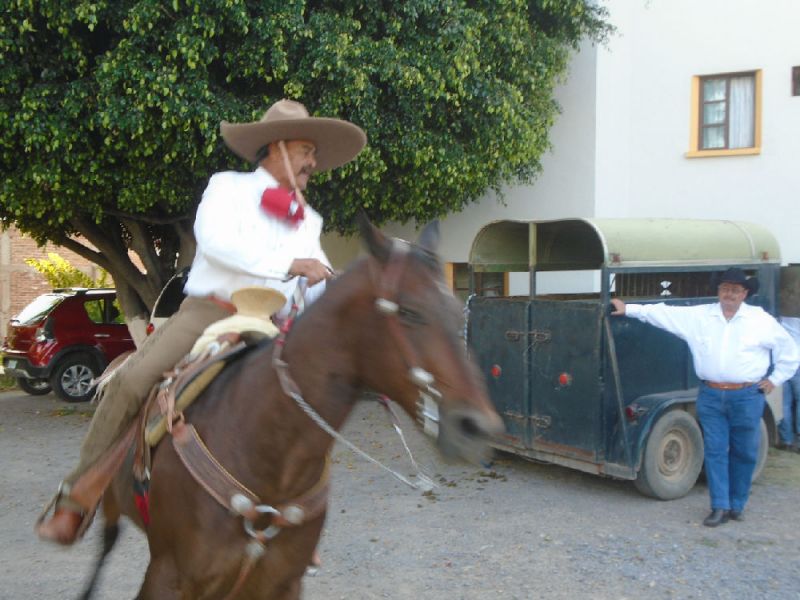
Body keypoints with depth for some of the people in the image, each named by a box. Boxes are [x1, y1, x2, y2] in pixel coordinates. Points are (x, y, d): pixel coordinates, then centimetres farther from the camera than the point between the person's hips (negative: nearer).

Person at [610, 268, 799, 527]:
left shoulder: (761, 320, 1)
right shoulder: (699, 316, 5)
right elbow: (663, 312, 5)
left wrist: (775, 379, 7)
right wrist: (628, 309, 4)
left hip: (747, 397, -1)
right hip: (711, 396, 1)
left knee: (744, 453, 7)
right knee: (715, 452, 2)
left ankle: (737, 505, 22)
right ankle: (720, 507, 10)